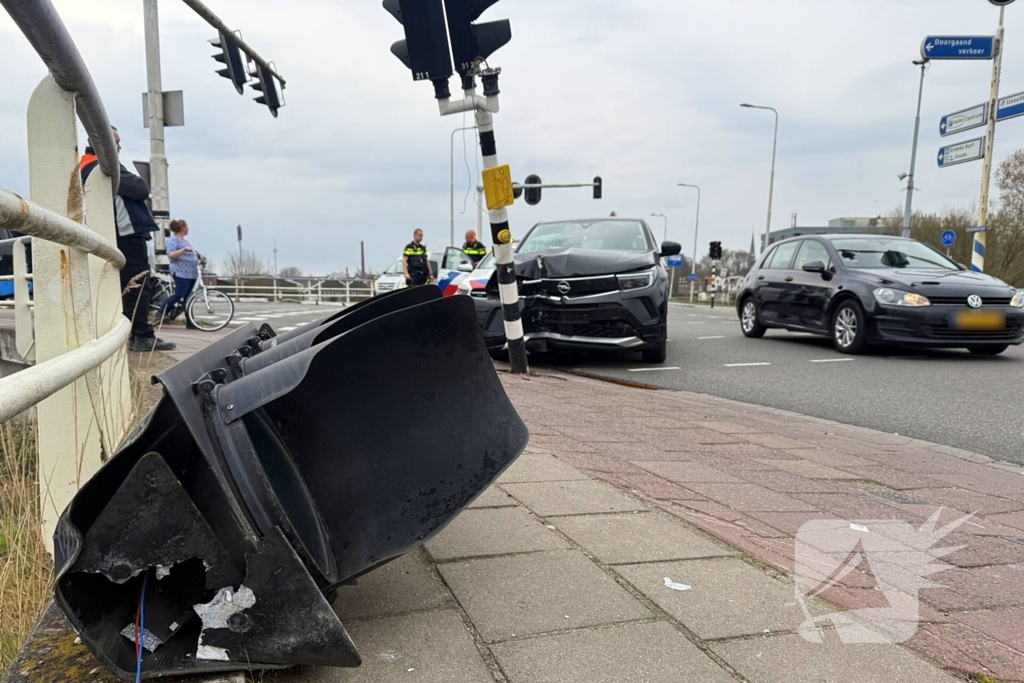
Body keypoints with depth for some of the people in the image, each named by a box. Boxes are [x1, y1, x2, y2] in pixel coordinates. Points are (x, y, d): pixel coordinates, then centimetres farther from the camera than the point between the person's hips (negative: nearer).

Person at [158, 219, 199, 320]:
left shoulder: (185, 241, 25)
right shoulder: (172, 240, -3)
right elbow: (171, 255, -15)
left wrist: (198, 259, 15)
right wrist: (184, 249, -25)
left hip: (191, 273, 9)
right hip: (181, 273, -9)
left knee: (186, 297, 3)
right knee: (179, 295, -14)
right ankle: (161, 313, -3)